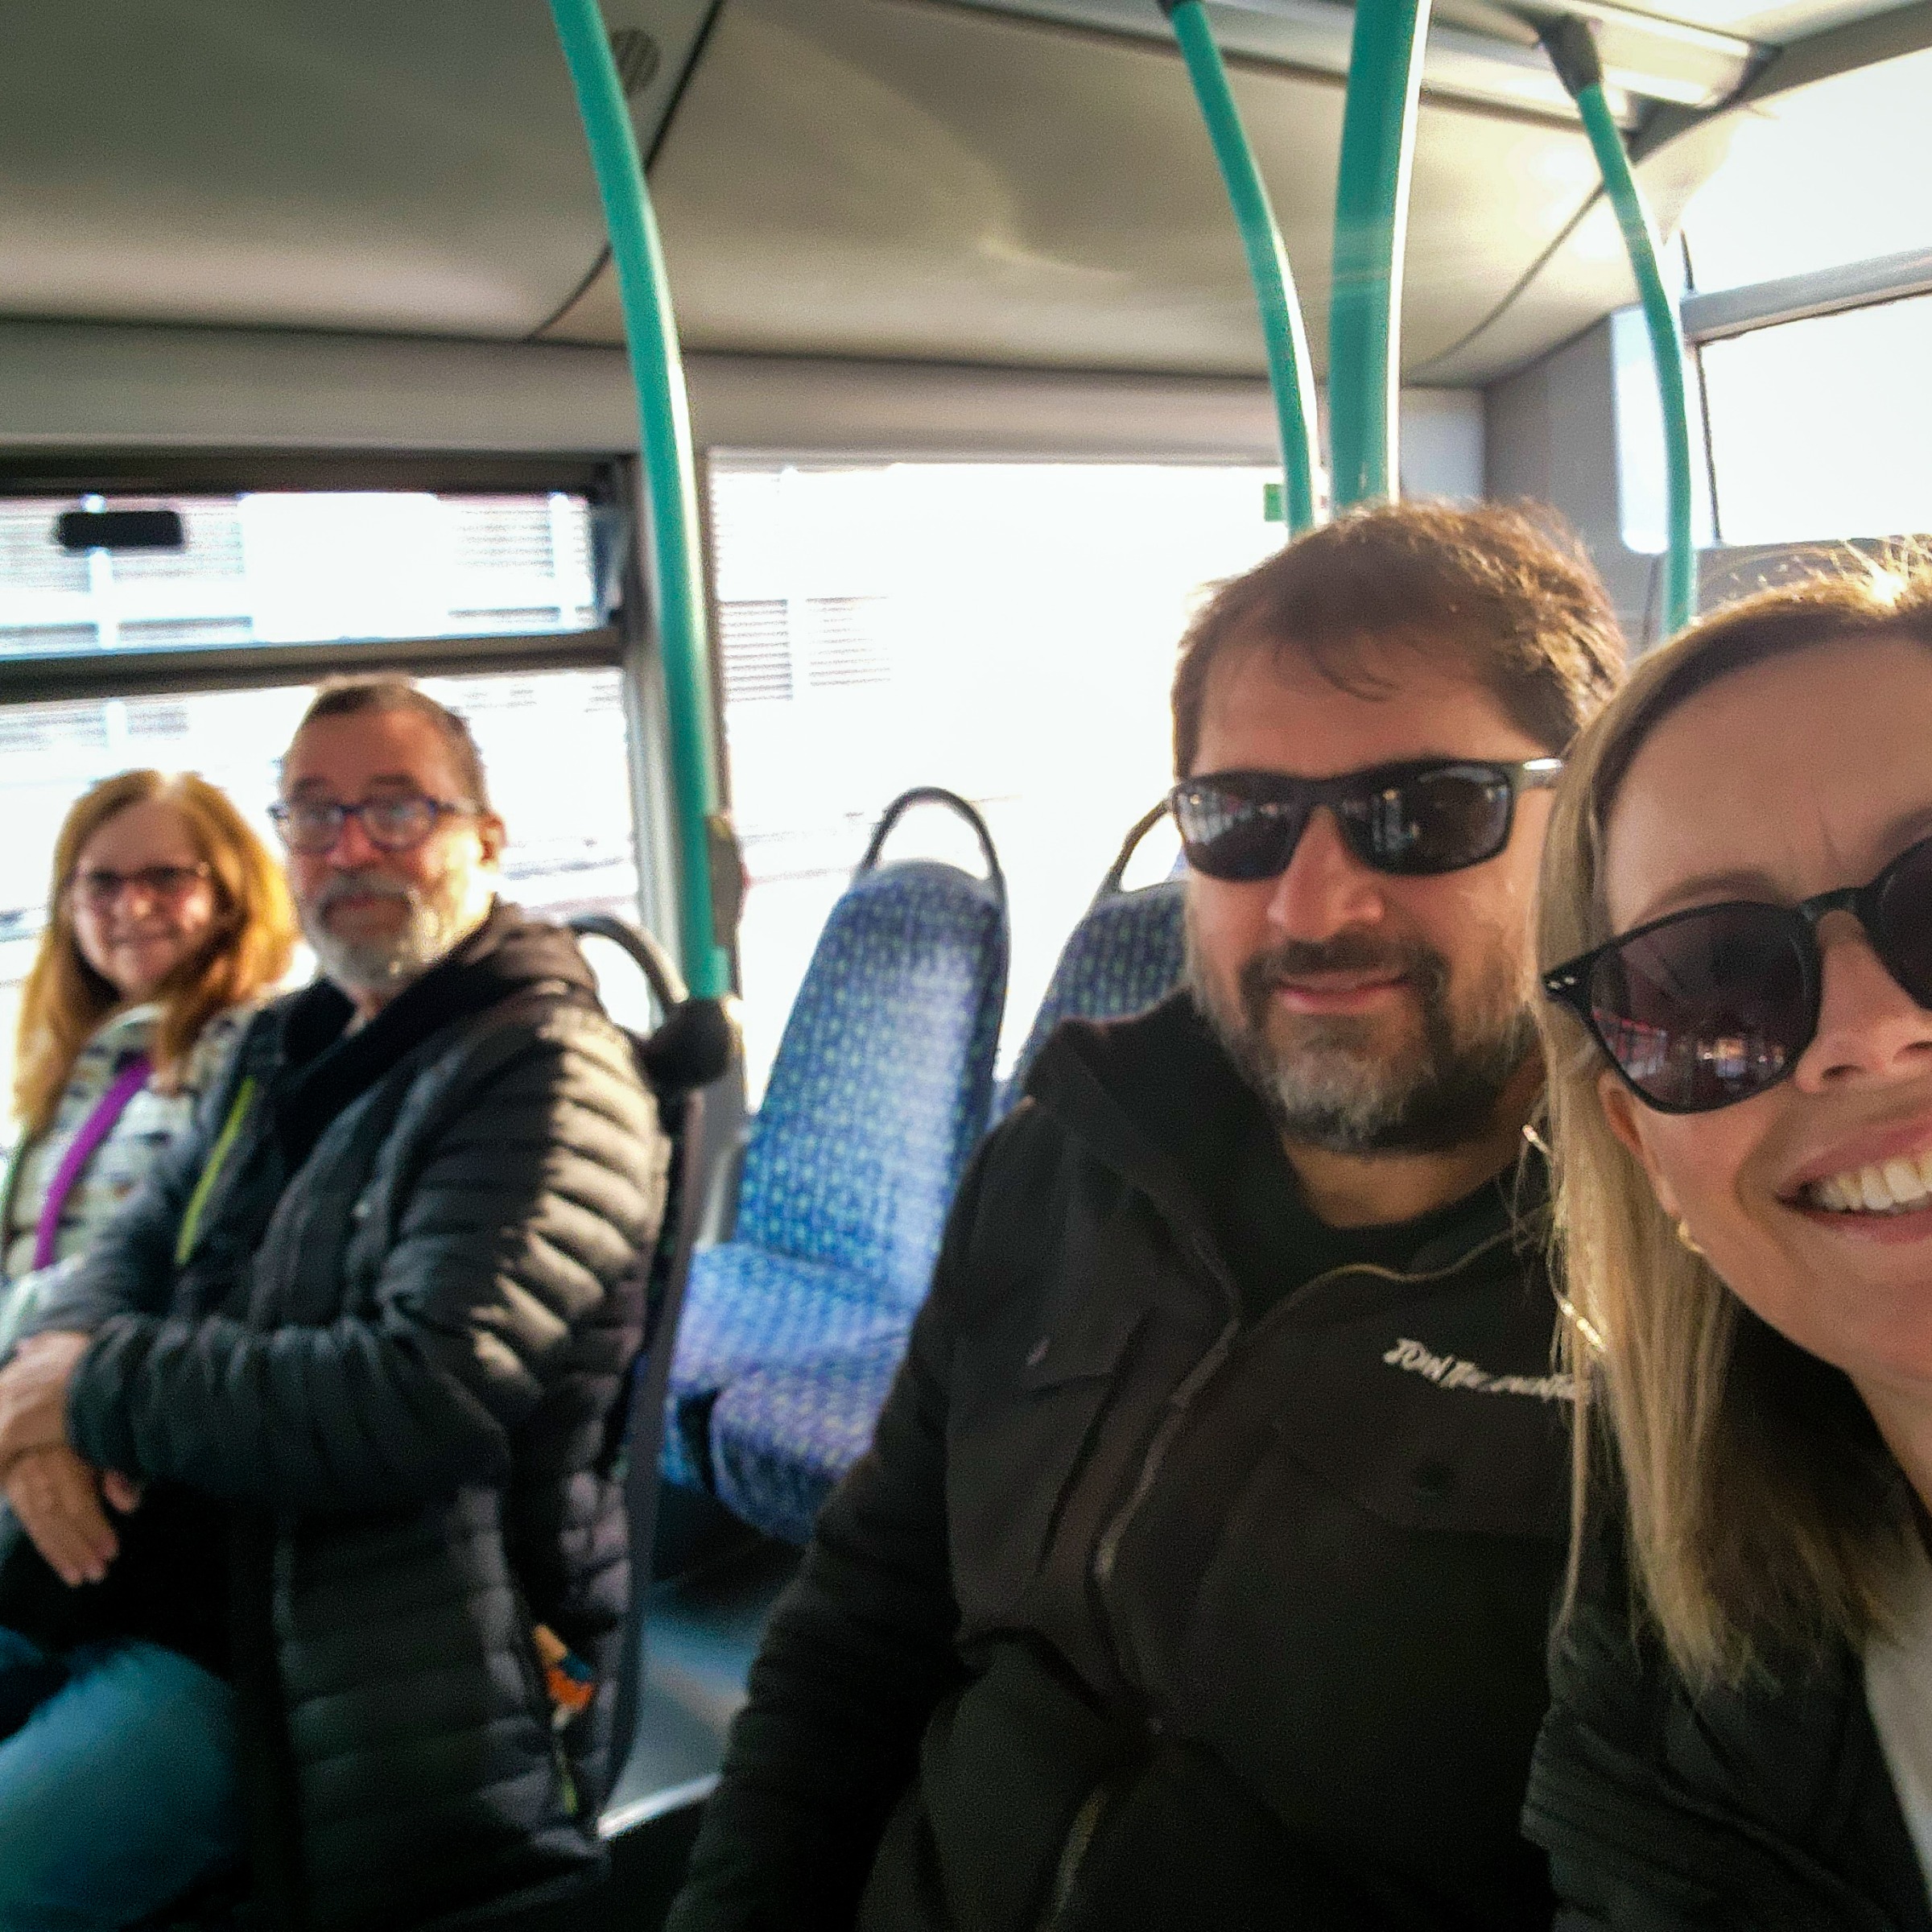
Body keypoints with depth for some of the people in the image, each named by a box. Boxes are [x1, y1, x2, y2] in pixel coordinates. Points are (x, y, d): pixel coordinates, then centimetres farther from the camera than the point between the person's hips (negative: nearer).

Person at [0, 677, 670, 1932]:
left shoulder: (548, 1075, -14)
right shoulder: (289, 1049, 14)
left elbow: (428, 1393, -23)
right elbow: (138, 1247, 16)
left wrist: (103, 1385, -14)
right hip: (112, 1573, 8)